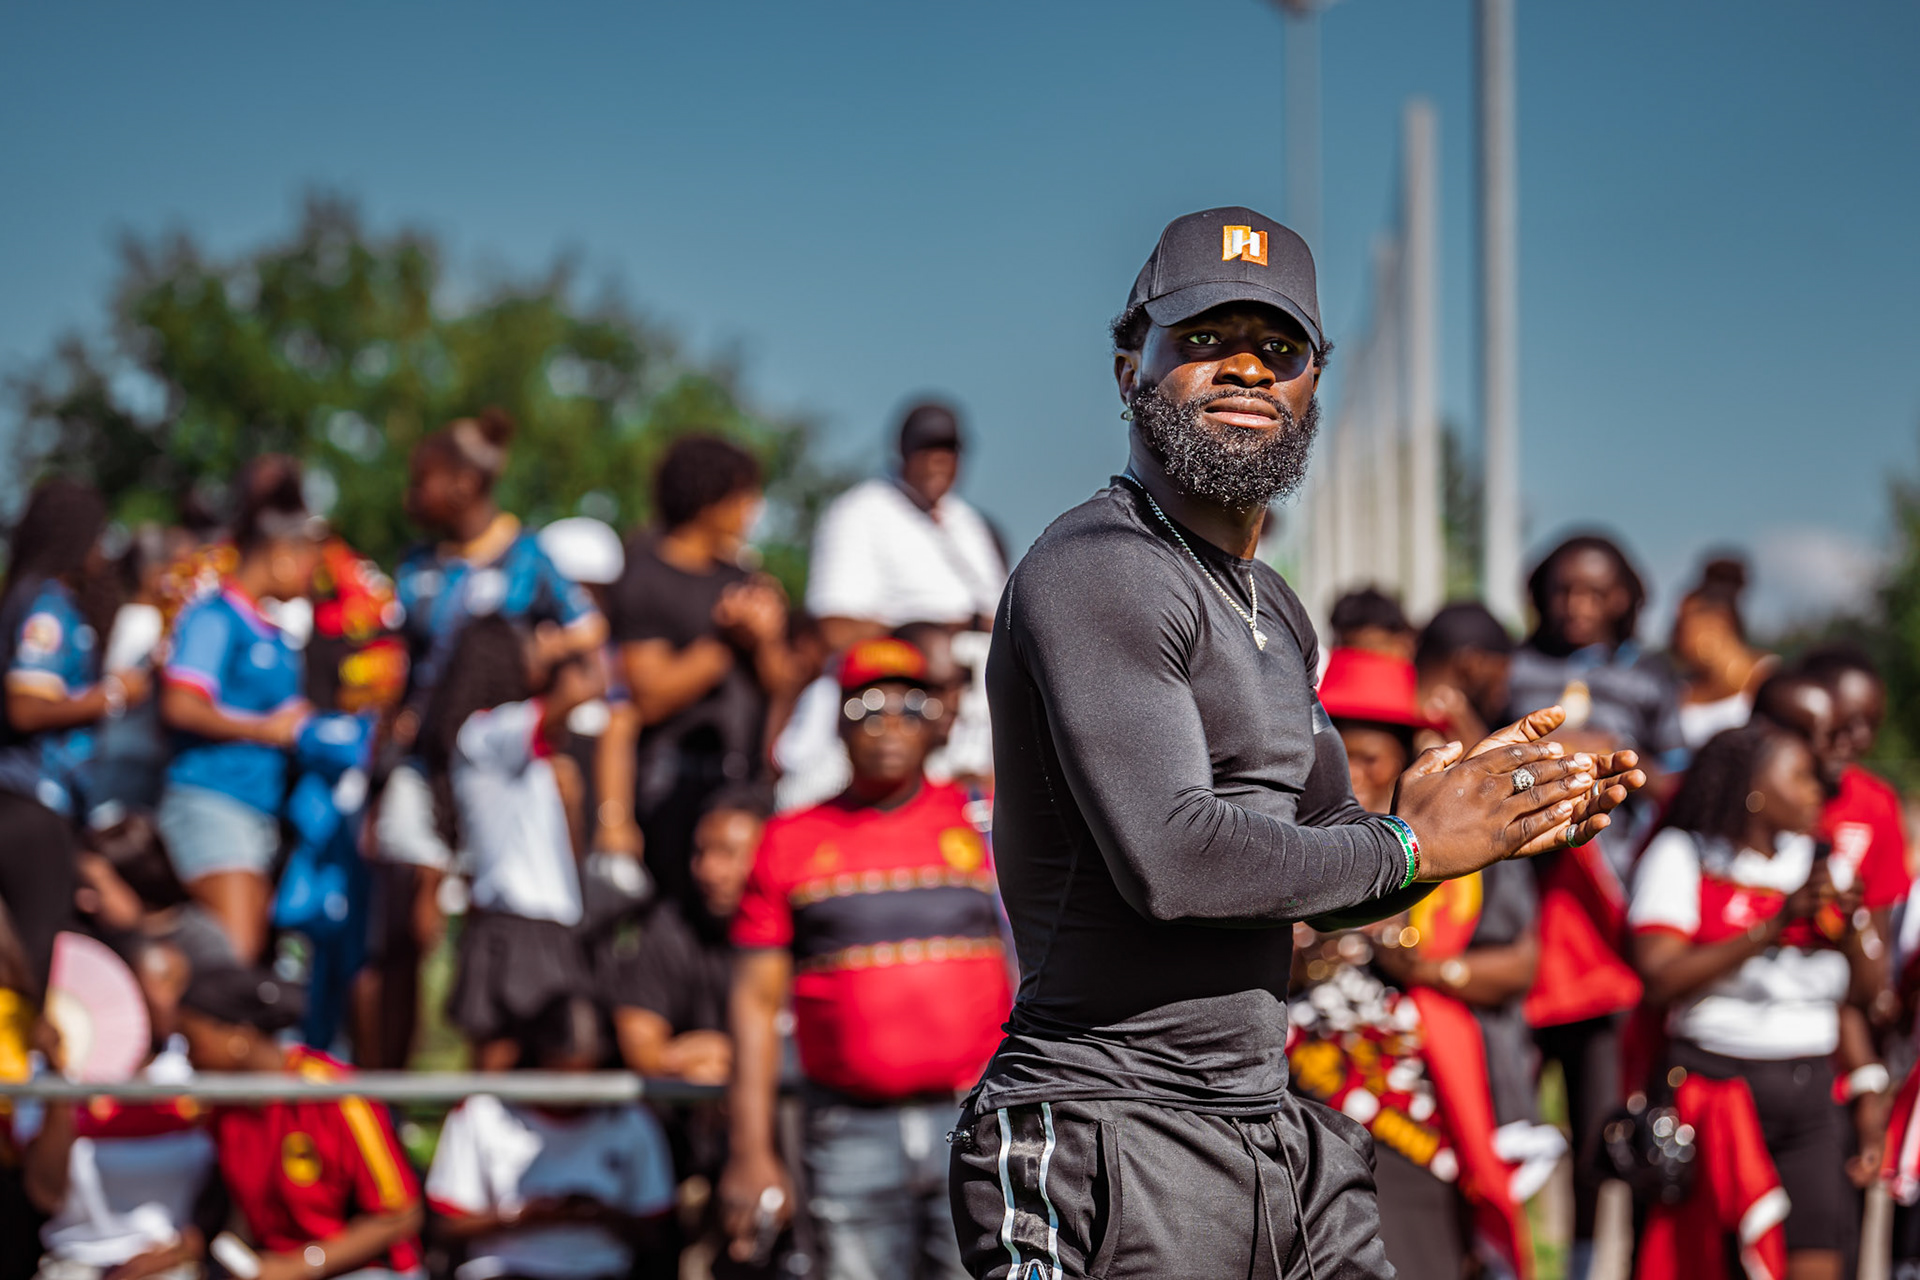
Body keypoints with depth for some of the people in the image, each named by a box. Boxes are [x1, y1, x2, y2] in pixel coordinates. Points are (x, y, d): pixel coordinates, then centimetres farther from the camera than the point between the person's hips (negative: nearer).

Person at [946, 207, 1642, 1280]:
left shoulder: (1275, 611, 19)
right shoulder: (1095, 571, -12)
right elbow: (1172, 858, -23)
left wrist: (1490, 824, 6)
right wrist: (1412, 844, -10)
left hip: (1274, 1131, 9)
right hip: (1118, 1142, -8)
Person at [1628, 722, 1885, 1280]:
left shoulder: (1816, 864, 15)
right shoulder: (1682, 855, 0)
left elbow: (1866, 990, 14)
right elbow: (1660, 979, -13)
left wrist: (1847, 927, -6)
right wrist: (1774, 928, -15)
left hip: (1811, 1087, 4)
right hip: (1717, 1080, -4)